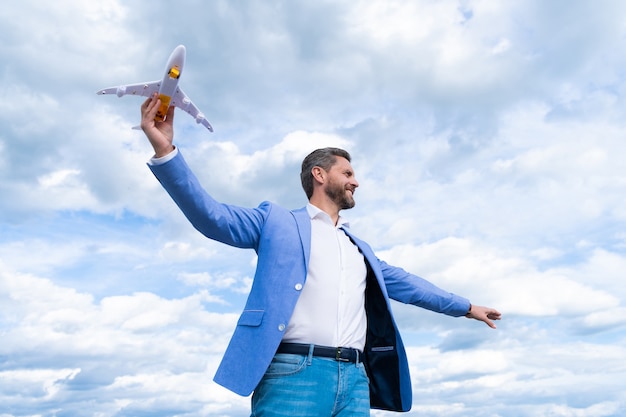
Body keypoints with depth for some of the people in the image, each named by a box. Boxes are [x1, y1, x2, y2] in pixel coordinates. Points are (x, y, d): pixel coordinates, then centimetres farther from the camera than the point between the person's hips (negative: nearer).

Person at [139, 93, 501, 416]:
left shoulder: (359, 248, 28)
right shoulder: (277, 221, 10)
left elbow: (404, 283, 35)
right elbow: (212, 216, -2)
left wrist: (465, 306, 39)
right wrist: (166, 151, -16)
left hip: (354, 380, 6)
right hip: (293, 373, -5)